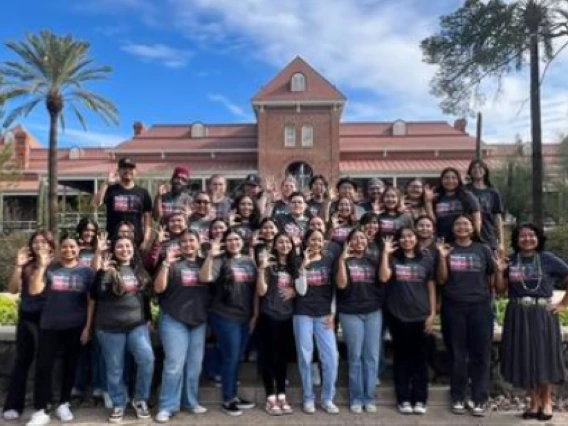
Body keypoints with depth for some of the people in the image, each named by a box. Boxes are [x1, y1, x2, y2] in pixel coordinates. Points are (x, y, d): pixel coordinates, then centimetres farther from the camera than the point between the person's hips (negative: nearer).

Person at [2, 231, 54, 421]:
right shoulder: (26, 265, 2)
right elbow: (13, 290, -3)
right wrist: (18, 266, -14)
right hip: (28, 317, 1)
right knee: (22, 360, 4)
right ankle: (13, 405, 9)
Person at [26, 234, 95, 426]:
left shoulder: (86, 271, 1)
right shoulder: (50, 268, 2)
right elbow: (34, 290, -8)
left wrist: (88, 326, -3)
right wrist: (41, 265, -15)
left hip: (76, 327, 0)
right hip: (49, 326, 0)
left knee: (70, 366, 11)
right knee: (43, 366, -1)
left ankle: (63, 404, 26)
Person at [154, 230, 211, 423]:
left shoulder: (204, 263, 10)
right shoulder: (173, 264, -3)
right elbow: (158, 288, -14)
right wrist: (166, 263, -21)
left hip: (199, 321, 4)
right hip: (174, 320, -4)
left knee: (194, 365, 10)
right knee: (174, 365, -7)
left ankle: (191, 401, 24)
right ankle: (167, 406, 4)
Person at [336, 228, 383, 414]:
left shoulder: (373, 260, 12)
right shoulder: (344, 260, 3)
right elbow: (341, 284, -11)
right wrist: (342, 259, -16)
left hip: (373, 312, 3)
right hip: (350, 313, -3)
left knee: (372, 356, 4)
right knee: (355, 356, 1)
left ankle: (369, 397, 15)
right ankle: (356, 398, 12)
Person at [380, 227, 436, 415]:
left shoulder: (426, 260, 6)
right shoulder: (393, 259, 3)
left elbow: (431, 288, 7)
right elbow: (384, 277, -15)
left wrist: (432, 313, 0)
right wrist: (385, 253, -15)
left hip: (421, 316, 1)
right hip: (398, 316, -1)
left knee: (420, 358, 7)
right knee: (402, 357, 6)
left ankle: (419, 399, 16)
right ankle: (403, 399, 15)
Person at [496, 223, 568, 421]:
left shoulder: (548, 259, -4)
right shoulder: (510, 261, 3)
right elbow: (501, 290, 4)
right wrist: (499, 271, -9)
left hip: (543, 314, -2)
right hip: (518, 315, 2)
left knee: (544, 356, 7)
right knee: (524, 358, 7)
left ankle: (547, 401, 25)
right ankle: (534, 401, 22)